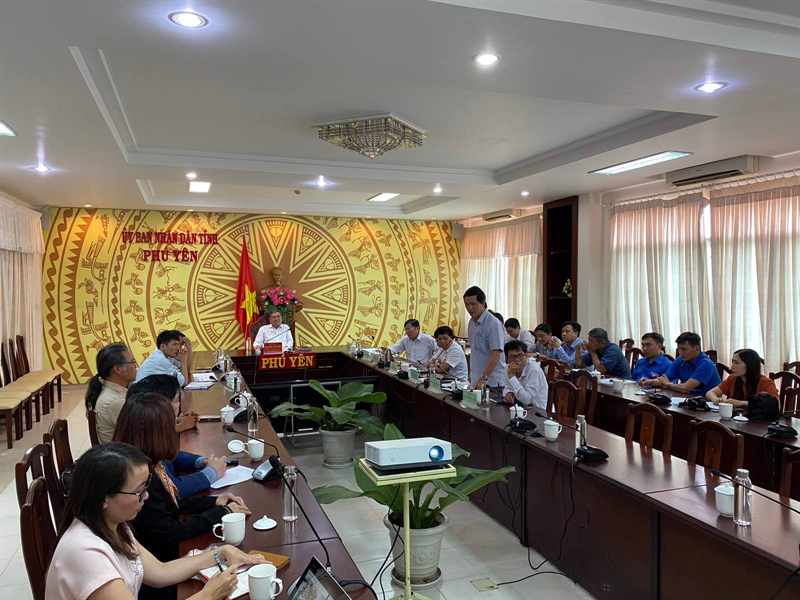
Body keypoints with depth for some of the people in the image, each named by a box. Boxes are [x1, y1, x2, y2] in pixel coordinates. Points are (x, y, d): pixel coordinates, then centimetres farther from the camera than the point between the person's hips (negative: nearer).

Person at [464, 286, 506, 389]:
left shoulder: (493, 324, -15)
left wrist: (483, 378, -26)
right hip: (476, 380, 7)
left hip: (492, 381, -7)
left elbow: (496, 356, -20)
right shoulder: (471, 322, 10)